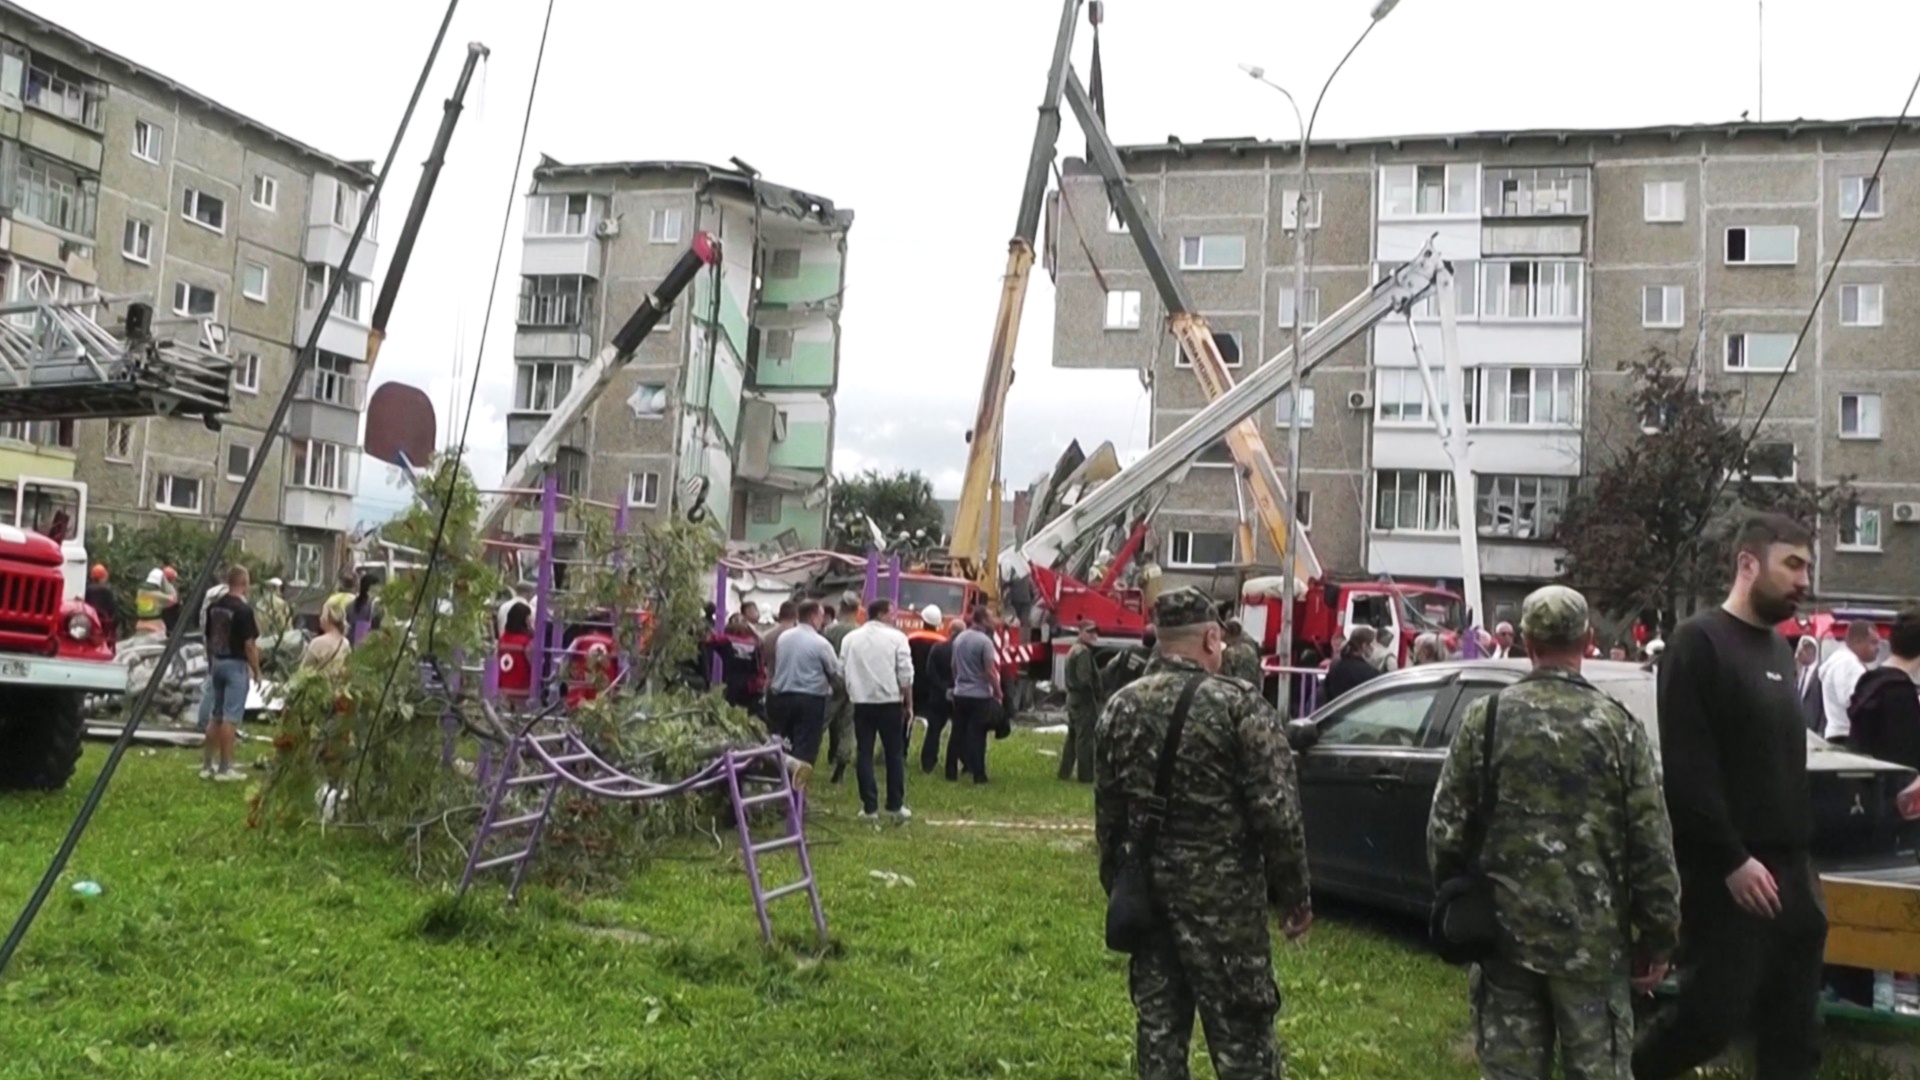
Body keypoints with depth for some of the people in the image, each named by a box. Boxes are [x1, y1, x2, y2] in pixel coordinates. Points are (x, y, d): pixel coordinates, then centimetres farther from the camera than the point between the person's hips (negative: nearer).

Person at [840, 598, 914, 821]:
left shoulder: (850, 639, 6)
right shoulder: (896, 637, -4)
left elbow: (842, 671, 6)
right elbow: (905, 674, -6)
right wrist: (909, 704, 2)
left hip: (861, 702, 2)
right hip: (889, 702, -2)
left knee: (864, 754, 6)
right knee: (894, 754, 8)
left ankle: (869, 807, 4)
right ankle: (896, 805, 9)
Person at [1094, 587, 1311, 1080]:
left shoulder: (1121, 707, 5)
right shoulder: (1238, 704, -12)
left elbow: (1107, 814, 12)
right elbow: (1277, 813, -13)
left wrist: (1118, 886, 22)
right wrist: (1295, 895, -4)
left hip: (1145, 887, 5)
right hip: (1221, 894, -5)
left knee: (1158, 1024, 14)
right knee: (1241, 1035, 2)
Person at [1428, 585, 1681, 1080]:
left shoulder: (1485, 717, -3)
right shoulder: (1618, 726, -5)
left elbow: (1446, 829, -1)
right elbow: (1652, 846, -5)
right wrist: (1658, 939, 5)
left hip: (1504, 932, 1)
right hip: (1593, 938, -1)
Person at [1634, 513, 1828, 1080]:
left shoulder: (1779, 648, 15)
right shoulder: (1699, 644, -10)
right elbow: (1686, 770, -17)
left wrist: (1799, 855, 12)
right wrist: (1732, 860, -20)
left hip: (1789, 870, 8)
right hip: (1730, 875, -8)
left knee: (1794, 1033, 10)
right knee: (1713, 1014, -4)